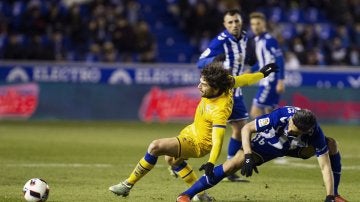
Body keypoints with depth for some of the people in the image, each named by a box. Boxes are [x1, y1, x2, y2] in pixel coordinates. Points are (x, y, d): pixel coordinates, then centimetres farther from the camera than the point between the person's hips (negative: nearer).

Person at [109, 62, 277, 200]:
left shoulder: (220, 110, -37)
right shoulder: (224, 83, -17)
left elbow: (217, 141, -40)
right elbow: (240, 80, 1)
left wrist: (211, 163, -54)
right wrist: (261, 74, 20)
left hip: (199, 143, -10)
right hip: (192, 130, 10)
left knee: (156, 147, -24)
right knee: (171, 159, 29)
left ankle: (128, 185, -12)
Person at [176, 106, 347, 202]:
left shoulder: (315, 134, -34)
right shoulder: (280, 116, -39)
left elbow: (325, 166, -30)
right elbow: (247, 129, -27)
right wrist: (248, 157, -37)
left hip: (294, 148, 3)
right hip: (266, 145, -3)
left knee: (331, 145, -16)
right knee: (234, 164, -25)